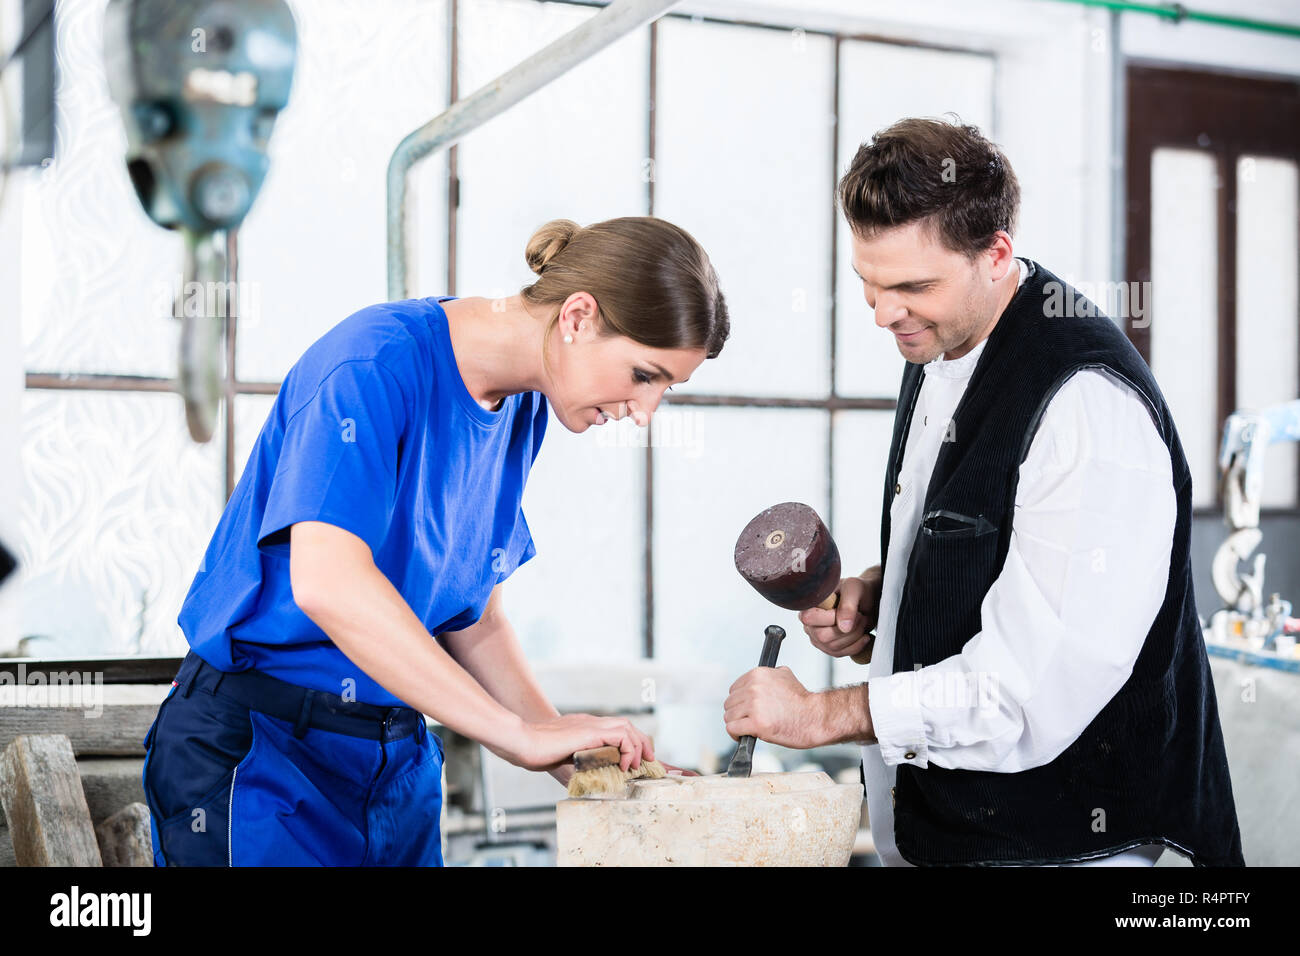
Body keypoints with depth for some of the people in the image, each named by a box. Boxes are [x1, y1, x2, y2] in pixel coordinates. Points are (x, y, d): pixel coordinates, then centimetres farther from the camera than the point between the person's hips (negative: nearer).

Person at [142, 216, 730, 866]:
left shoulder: (522, 410, 5)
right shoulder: (376, 363, -21)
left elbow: (472, 623, 7)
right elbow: (326, 583, -33)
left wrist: (579, 763, -6)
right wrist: (518, 734, -31)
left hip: (397, 760, 8)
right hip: (257, 756, -7)